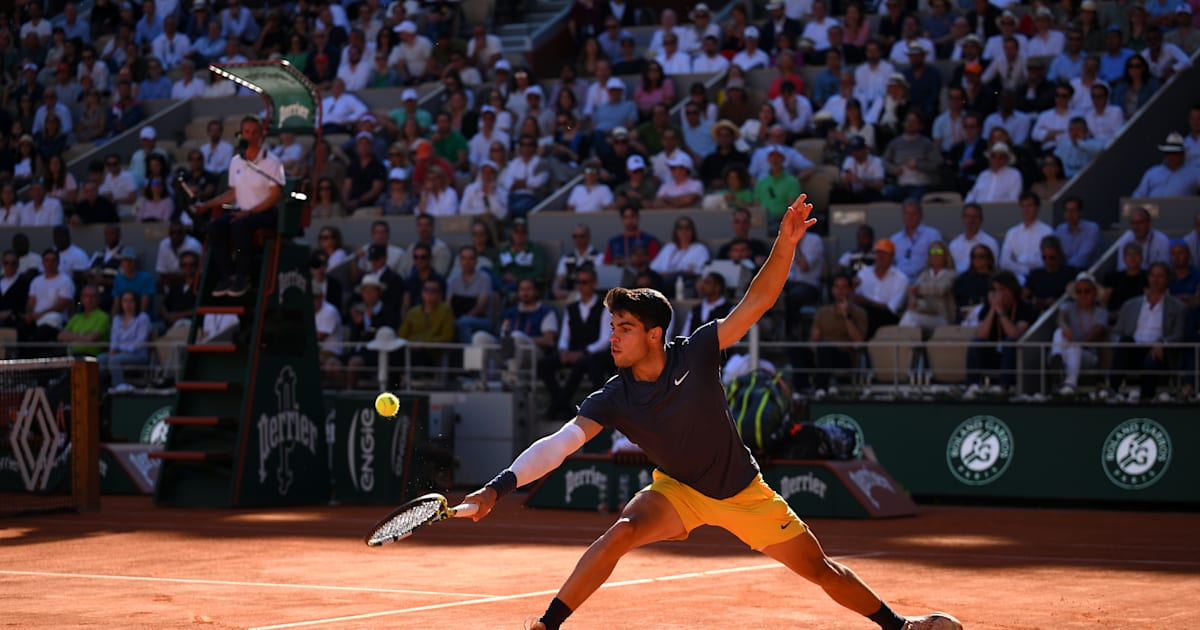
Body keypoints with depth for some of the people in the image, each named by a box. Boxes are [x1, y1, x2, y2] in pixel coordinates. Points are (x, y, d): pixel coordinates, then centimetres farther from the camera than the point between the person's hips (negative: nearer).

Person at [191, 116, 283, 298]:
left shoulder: (271, 162, -4)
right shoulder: (236, 162, 12)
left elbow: (275, 195, -10)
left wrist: (249, 212, -20)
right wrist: (206, 205, 11)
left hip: (265, 213, -5)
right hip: (242, 212, 5)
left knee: (240, 226, -36)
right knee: (215, 227, -24)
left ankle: (242, 277, -26)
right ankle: (227, 276, -22)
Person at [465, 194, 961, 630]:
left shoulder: (696, 353, -20)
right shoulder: (613, 400, -18)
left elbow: (757, 302, -21)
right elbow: (558, 443, -27)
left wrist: (785, 245, -35)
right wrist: (497, 488, -39)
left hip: (743, 492, 0)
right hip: (678, 491, 0)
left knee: (821, 570, 6)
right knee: (620, 533, -29)